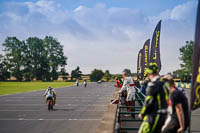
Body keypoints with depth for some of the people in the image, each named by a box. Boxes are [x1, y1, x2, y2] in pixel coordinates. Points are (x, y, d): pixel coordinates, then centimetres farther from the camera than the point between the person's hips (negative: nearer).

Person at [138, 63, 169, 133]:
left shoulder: (153, 84, -15)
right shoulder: (164, 83, 11)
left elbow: (148, 101, -17)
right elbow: (166, 99, 16)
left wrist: (142, 113, -4)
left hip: (154, 115, -9)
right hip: (163, 115, 9)